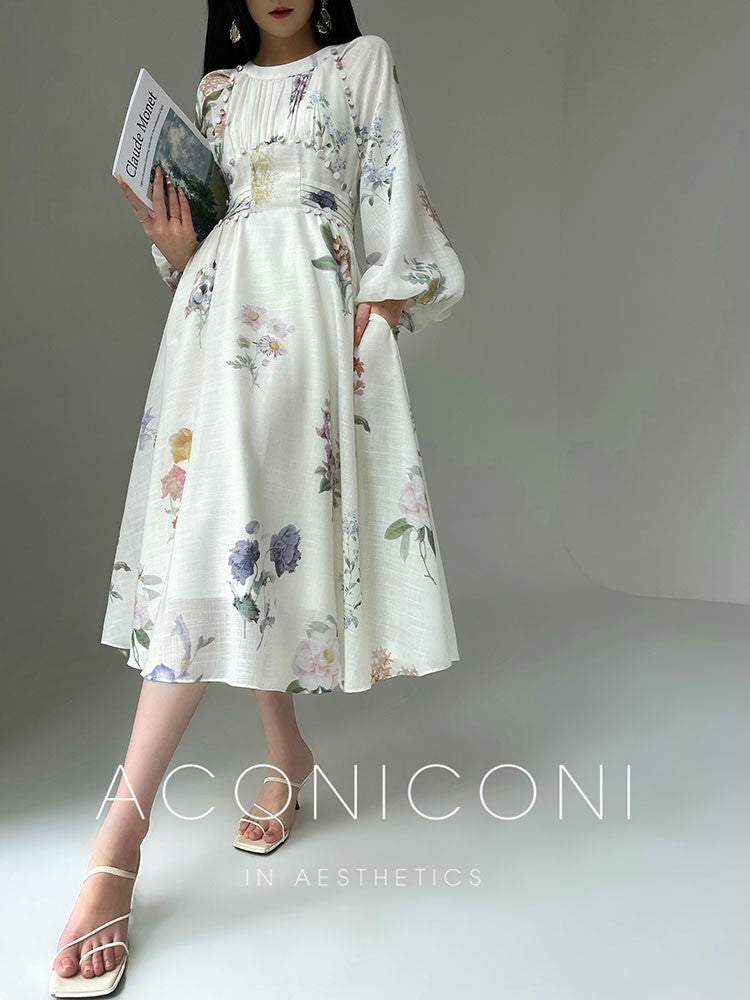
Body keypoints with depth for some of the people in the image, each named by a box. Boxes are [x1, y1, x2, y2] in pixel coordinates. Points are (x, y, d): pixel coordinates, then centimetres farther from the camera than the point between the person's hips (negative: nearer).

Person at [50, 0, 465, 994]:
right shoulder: (214, 88, 24)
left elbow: (393, 203, 5)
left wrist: (378, 319, -8)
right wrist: (176, 248, -1)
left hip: (315, 299, -4)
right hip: (222, 299, 4)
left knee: (235, 531, -15)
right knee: (217, 519, -5)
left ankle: (123, 831, -12)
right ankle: (286, 751, 11)